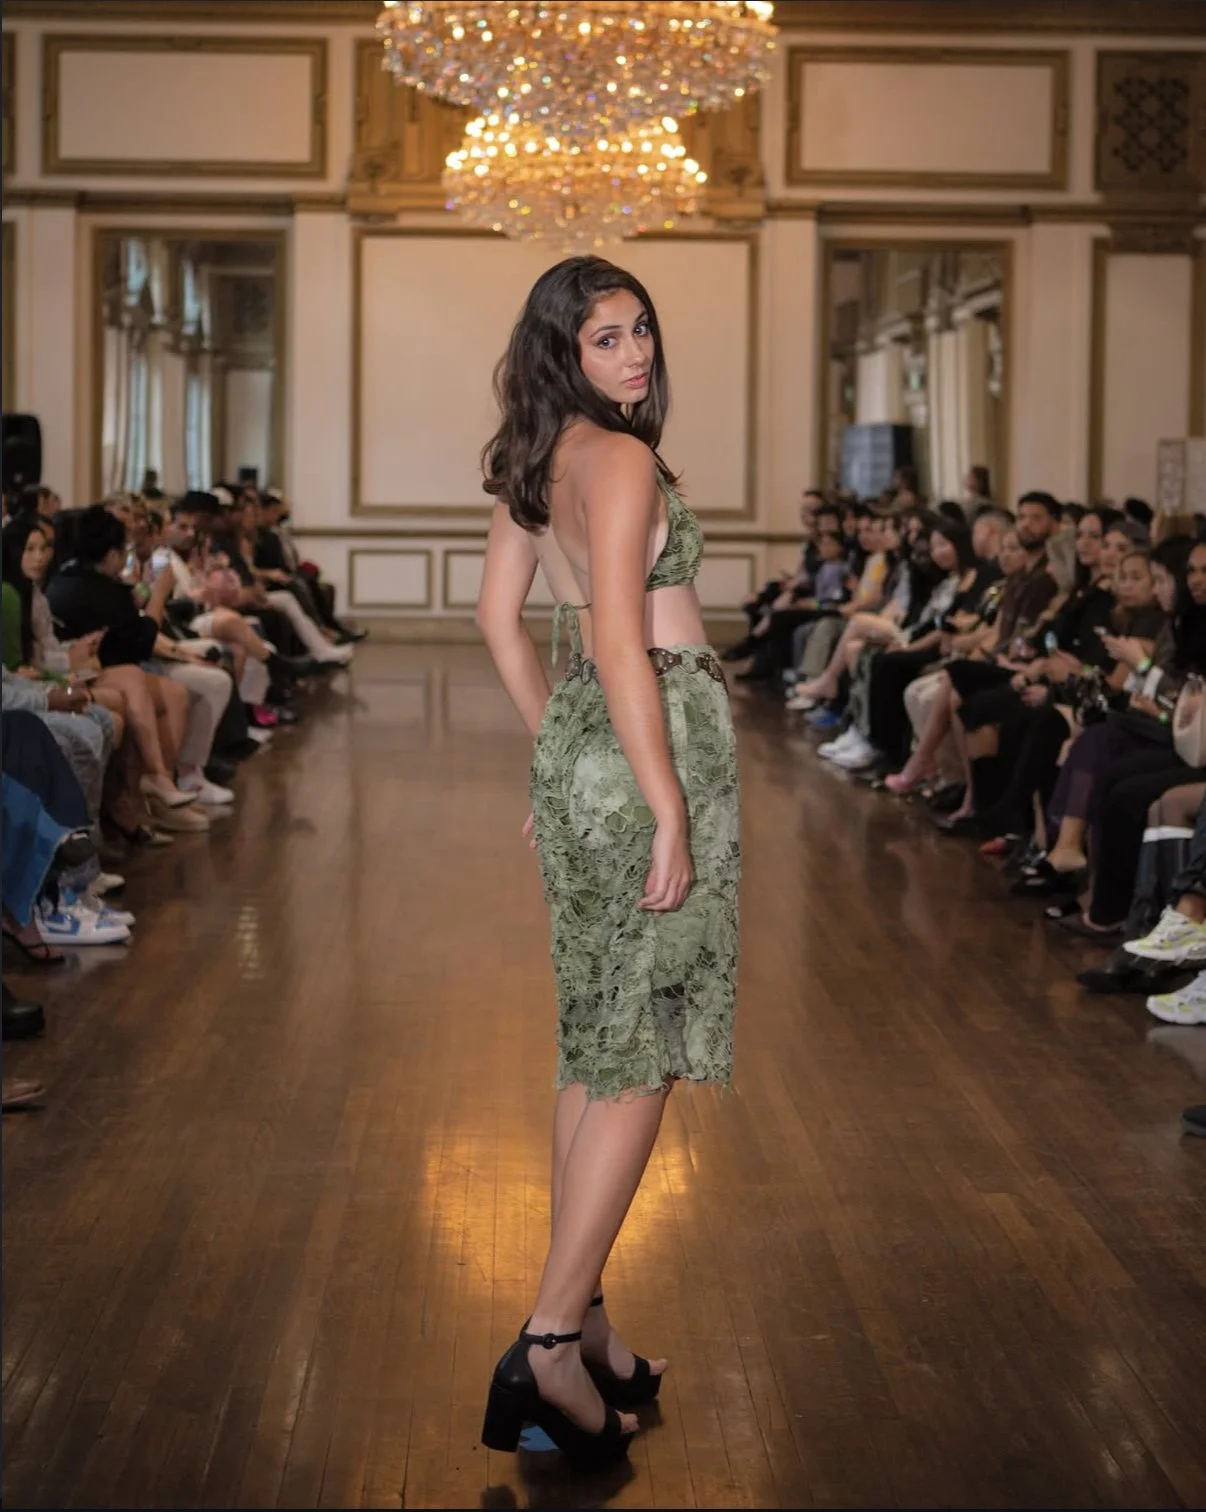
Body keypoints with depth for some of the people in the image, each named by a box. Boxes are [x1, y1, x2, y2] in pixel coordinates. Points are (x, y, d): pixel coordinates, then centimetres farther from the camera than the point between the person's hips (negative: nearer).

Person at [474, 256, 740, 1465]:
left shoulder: (531, 460, 12)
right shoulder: (620, 456, -15)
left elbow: (498, 616, 18)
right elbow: (620, 640, -22)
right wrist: (668, 809, -22)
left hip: (580, 742, 9)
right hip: (653, 740, -9)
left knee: (598, 1041, 14)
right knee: (642, 1051, -5)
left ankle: (585, 1319, 21)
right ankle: (552, 1345, -6)